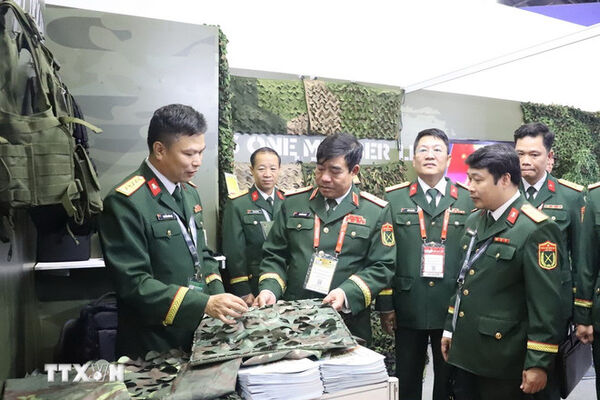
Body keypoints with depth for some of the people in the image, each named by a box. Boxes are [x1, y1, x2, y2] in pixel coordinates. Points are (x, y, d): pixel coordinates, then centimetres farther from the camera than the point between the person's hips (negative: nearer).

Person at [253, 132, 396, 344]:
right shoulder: (293, 202, 4)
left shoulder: (377, 211, -2)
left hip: (348, 323, -1)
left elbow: (382, 267, -4)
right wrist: (269, 289, -9)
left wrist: (347, 293, -18)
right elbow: (274, 255, 7)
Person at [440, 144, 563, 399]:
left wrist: (538, 362, -15)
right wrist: (450, 328, 16)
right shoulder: (474, 221, 7)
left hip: (502, 358, -7)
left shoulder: (535, 229, -17)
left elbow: (546, 303, -17)